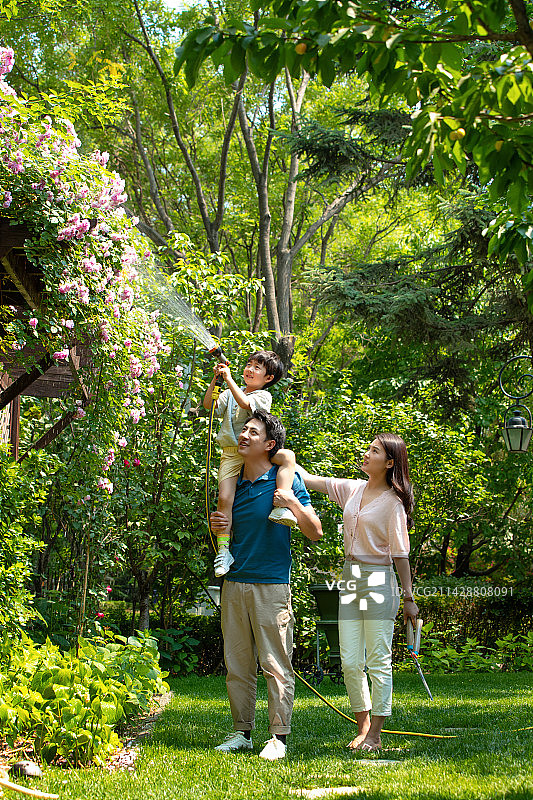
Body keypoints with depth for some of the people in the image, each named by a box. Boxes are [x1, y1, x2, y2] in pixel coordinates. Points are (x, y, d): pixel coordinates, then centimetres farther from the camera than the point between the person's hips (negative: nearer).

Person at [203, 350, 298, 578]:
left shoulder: (263, 396, 1)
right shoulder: (229, 393, 17)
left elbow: (244, 403, -19)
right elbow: (209, 405, 4)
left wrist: (229, 378, -18)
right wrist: (215, 380, -4)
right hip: (231, 455, 2)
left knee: (288, 455, -31)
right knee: (225, 498, -15)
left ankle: (281, 506, -39)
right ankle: (223, 550, -15)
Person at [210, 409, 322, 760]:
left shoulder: (286, 480, -1)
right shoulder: (234, 484, 13)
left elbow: (315, 533, -2)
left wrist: (294, 504, -17)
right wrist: (216, 526, 3)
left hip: (271, 585, -5)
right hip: (234, 583, 6)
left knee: (276, 665, -4)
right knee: (237, 665, 9)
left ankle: (279, 736, 1)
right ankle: (242, 732, 17)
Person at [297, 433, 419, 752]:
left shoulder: (392, 502, -7)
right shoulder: (353, 490, 10)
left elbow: (401, 554, -6)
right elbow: (310, 479, 14)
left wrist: (409, 598, -6)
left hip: (379, 580, -6)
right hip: (350, 579, 6)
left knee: (379, 663, -2)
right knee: (350, 662, 5)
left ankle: (375, 736, 5)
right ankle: (363, 728, 18)